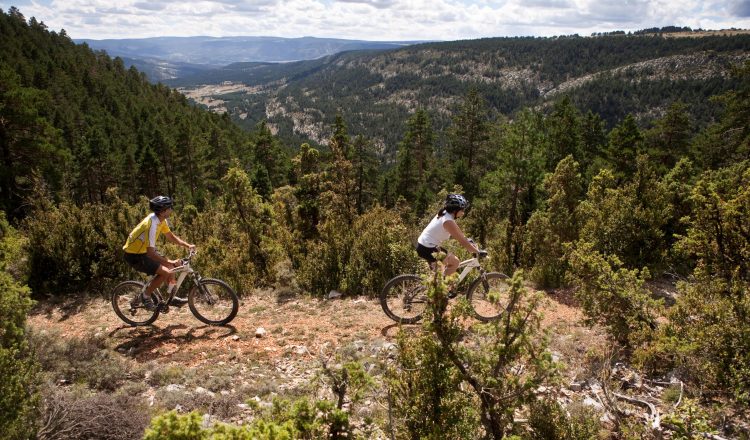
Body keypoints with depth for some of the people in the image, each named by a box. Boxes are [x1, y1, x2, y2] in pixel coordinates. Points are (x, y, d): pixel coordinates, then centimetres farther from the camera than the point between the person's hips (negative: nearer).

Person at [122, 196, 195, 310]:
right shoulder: (152, 224, -31)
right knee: (165, 272, -19)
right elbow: (151, 253, -32)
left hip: (143, 250, 9)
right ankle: (145, 295, 0)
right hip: (134, 256, -9)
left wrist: (188, 245, 0)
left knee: (170, 266, 8)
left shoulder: (161, 219, -3)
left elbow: (171, 236, 10)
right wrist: (169, 262, -31)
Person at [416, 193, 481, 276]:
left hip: (423, 245, 10)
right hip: (427, 249, -10)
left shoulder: (445, 214, 6)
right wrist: (478, 252, -12)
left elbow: (458, 231, 20)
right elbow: (462, 241, -20)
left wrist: (470, 242, 22)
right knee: (455, 262, -2)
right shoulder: (448, 221, -22)